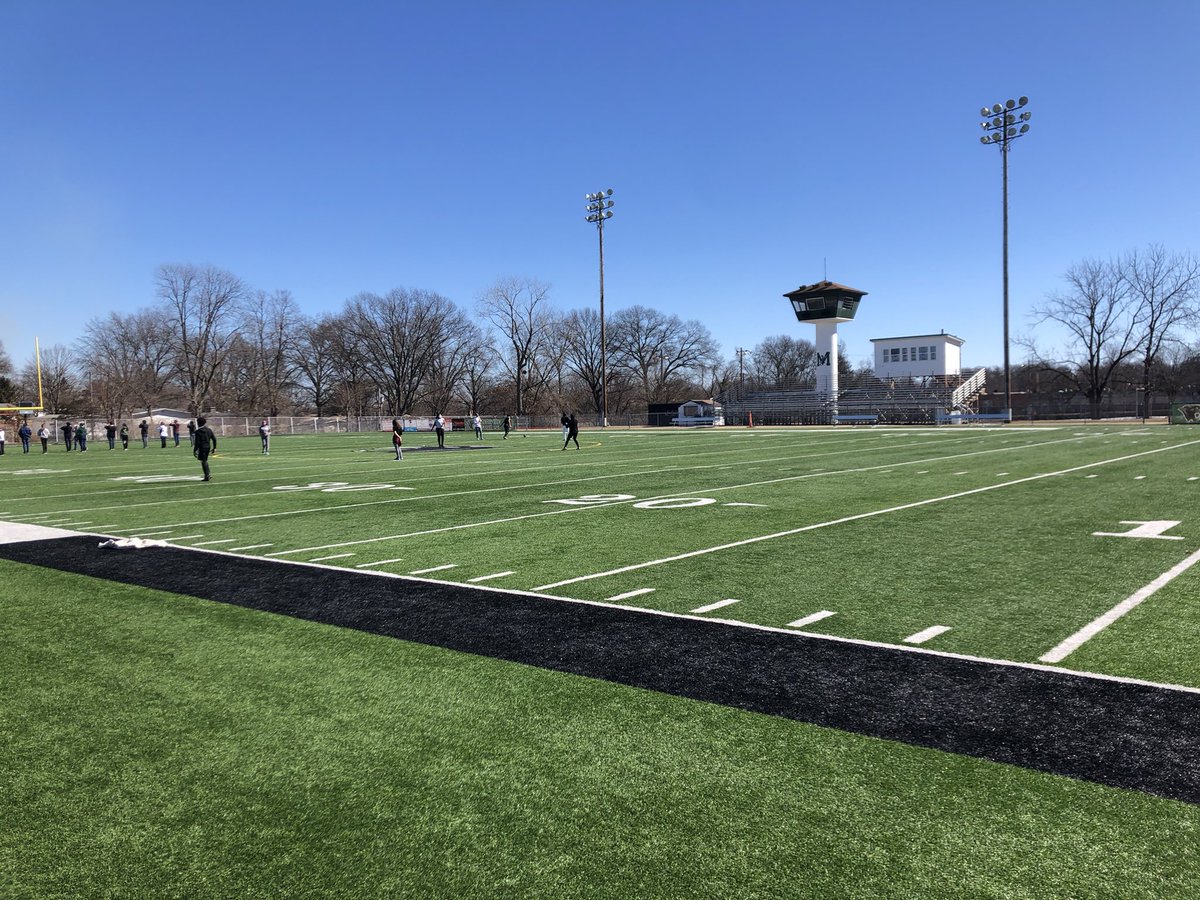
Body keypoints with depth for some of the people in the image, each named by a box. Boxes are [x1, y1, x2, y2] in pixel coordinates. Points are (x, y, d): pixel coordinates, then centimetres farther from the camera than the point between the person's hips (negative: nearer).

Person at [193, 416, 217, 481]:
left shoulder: (198, 431, -12)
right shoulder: (209, 429, 7)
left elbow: (197, 442, -15)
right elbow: (214, 439, 7)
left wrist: (194, 450, -10)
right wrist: (214, 447, 15)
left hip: (202, 448, -6)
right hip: (208, 447, 6)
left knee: (204, 462, -1)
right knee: (205, 461, 19)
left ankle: (207, 475, -5)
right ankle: (208, 474, 13)